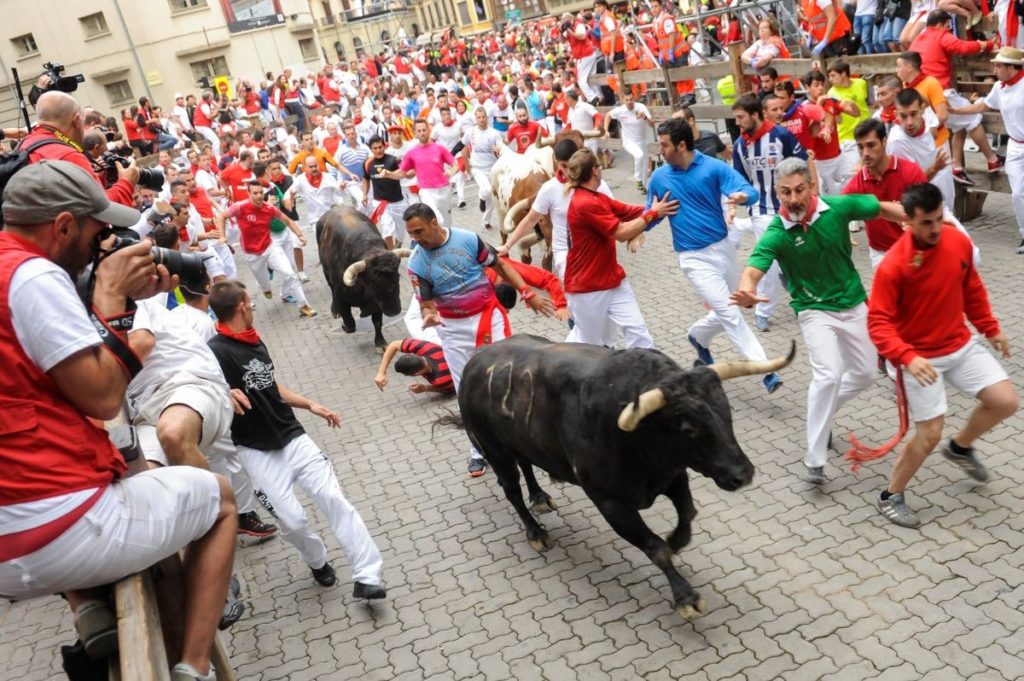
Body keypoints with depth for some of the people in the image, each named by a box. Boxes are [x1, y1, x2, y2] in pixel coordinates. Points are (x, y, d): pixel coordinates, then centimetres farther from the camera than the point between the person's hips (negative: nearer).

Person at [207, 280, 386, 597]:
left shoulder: (255, 341, 10)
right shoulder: (216, 351, -15)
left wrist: (311, 405, 18)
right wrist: (225, 393, -41)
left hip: (292, 436, 6)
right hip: (257, 450, -6)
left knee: (334, 498, -6)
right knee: (292, 519, -6)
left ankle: (366, 576, -4)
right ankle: (317, 561, 26)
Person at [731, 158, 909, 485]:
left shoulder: (839, 207, -15)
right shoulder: (776, 234, -22)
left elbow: (884, 209, 2)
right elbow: (752, 271, -35)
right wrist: (746, 292, -59)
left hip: (854, 304, 4)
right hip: (815, 310, -4)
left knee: (865, 374, 13)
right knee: (829, 374, -23)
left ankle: (820, 412, 40)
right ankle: (814, 460, -13)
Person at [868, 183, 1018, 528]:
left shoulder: (959, 241, -6)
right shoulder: (893, 265, -25)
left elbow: (972, 288, 12)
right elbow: (878, 322, -24)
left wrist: (991, 328, 16)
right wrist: (908, 358, -37)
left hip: (962, 345, 6)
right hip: (921, 358, -6)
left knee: (1006, 402, 2)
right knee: (930, 435, -3)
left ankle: (960, 447, 31)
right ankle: (890, 497, 18)